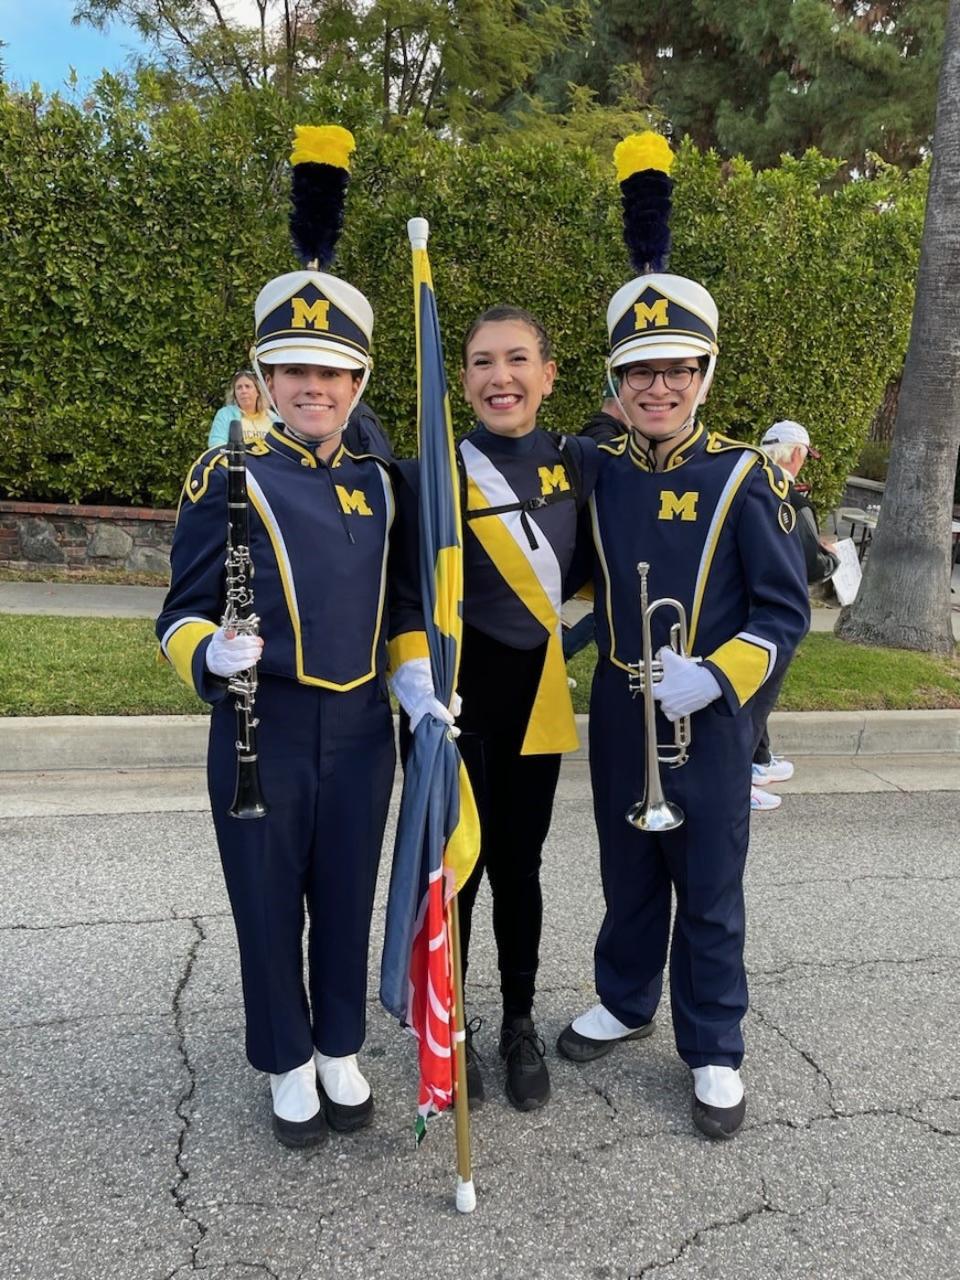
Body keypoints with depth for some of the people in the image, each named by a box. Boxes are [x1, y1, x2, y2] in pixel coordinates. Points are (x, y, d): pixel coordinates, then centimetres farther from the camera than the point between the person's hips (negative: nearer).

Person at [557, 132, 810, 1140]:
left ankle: (714, 1052, 28)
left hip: (708, 719, -3)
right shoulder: (597, 472, 0)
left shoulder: (742, 476, -10)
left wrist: (714, 679, -21)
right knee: (628, 874, 19)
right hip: (617, 710, 3)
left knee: (709, 890, 10)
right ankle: (625, 1002, 41)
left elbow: (785, 611, -9)